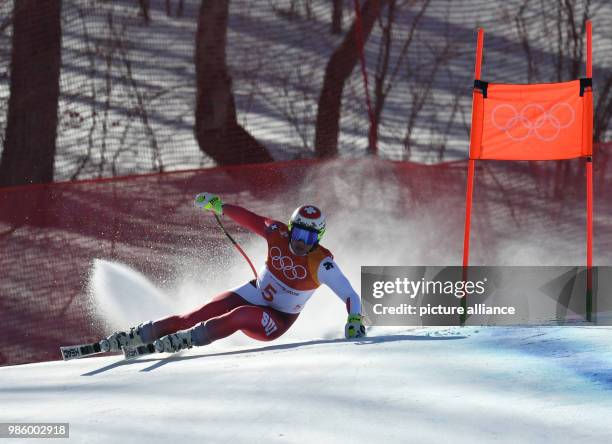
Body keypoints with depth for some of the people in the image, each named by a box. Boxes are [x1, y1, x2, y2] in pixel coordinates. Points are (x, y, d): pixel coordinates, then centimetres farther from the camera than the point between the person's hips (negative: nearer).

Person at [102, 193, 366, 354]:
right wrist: (219, 207, -8)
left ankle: (187, 339, -41)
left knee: (239, 316, -35)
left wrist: (354, 320, -44)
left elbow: (350, 295, -28)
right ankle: (139, 335, -9)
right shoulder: (278, 235, -13)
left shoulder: (321, 263, -24)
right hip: (252, 294, 4)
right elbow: (249, 219, -1)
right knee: (198, 315, -13)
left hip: (275, 323, -4)